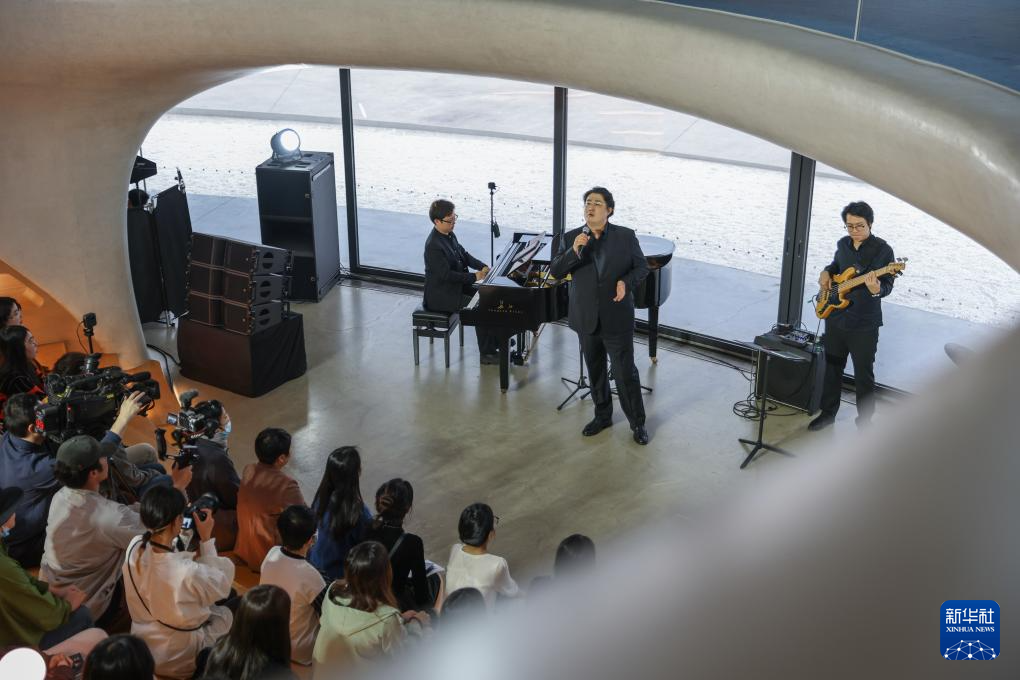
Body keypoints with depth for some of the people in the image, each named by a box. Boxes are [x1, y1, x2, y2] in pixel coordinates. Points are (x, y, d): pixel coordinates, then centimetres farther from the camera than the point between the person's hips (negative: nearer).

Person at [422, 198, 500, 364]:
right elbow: (445, 275, -27)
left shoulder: (449, 235, 4)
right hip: (441, 295, -10)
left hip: (456, 285, 10)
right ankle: (487, 353, -6)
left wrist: (483, 267, 0)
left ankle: (496, 340, 15)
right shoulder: (433, 245, -25)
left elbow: (464, 255, 16)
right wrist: (474, 277, -22)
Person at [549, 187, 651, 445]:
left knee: (626, 373, 1)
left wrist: (627, 283, -19)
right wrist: (573, 251, -24)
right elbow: (555, 271, -7)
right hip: (587, 319, 3)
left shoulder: (626, 236, -5)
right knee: (595, 371, 17)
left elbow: (642, 266, 1)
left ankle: (637, 423, 16)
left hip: (617, 319, -3)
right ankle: (602, 416, 35)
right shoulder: (571, 238, -1)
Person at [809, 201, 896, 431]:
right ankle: (828, 412, 33)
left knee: (864, 375, 4)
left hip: (864, 324, -6)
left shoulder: (883, 250, -13)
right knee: (832, 368, 17)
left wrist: (876, 289, -40)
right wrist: (827, 272, 5)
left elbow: (887, 285, -18)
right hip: (835, 318, 6)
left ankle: (864, 419, 20)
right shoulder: (843, 244, 6)